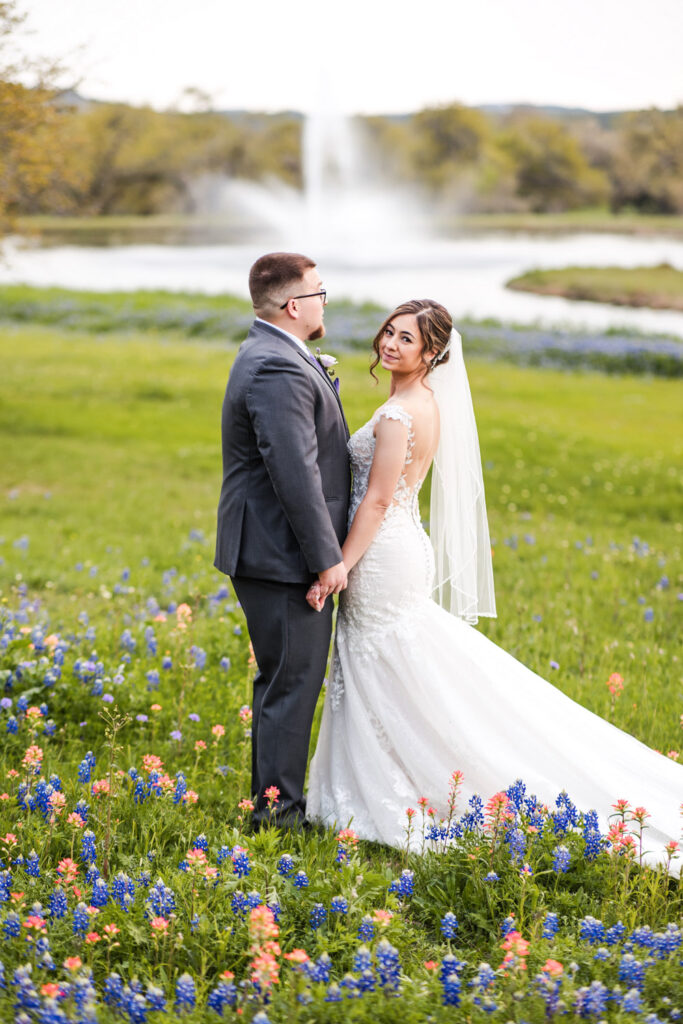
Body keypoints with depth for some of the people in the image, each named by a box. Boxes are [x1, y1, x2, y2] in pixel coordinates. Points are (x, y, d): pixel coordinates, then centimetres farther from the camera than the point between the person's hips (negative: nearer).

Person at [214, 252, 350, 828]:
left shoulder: (271, 356, 14)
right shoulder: (279, 370, -22)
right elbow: (295, 473, -26)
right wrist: (327, 558, -23)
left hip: (274, 551, 11)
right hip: (284, 559, -11)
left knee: (285, 680, 18)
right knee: (293, 682, -3)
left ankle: (274, 798, 28)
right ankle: (278, 809, 6)